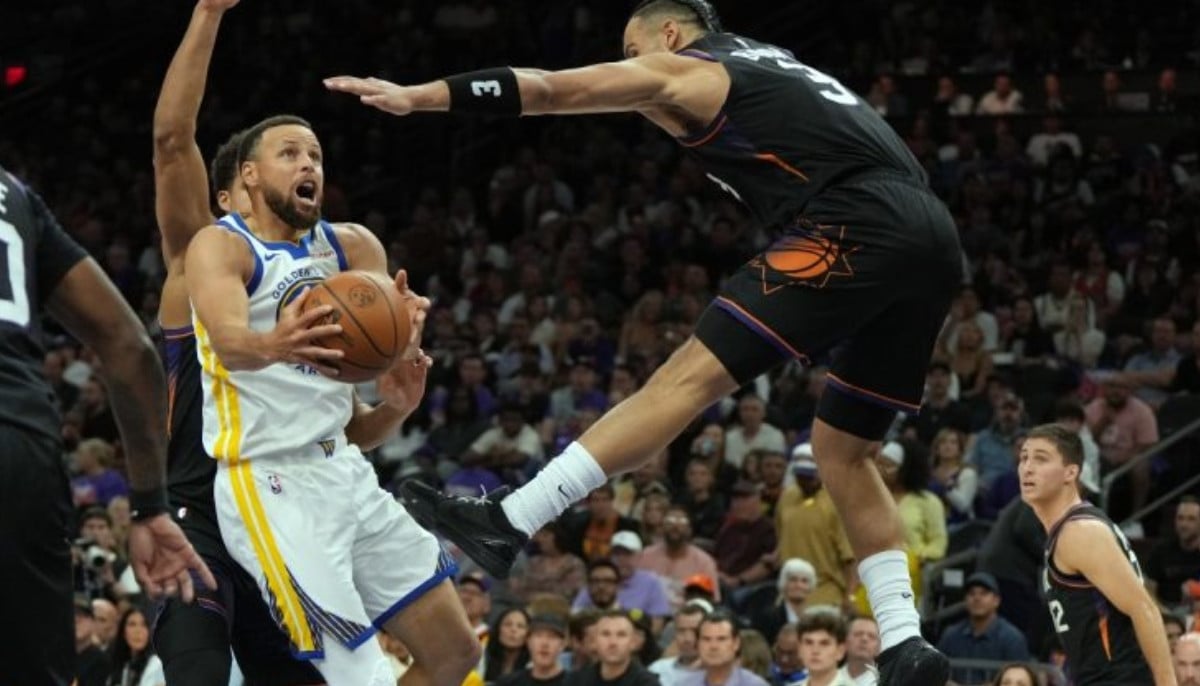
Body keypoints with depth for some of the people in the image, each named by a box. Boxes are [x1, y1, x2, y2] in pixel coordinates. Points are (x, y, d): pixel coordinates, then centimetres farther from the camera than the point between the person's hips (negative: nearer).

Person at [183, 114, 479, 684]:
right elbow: (228, 342, -29)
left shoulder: (350, 246, 10)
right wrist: (273, 345, -52)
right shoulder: (222, 246, -8)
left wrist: (405, 338, -31)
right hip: (269, 484, -7)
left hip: (345, 469, 7)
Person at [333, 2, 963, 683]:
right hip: (935, 239, 8)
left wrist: (420, 96, 7)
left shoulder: (684, 70, 11)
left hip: (859, 227, -8)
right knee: (843, 448, 18)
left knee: (689, 378, -11)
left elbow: (550, 89, 7)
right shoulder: (772, 66, 33)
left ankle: (507, 523, -17)